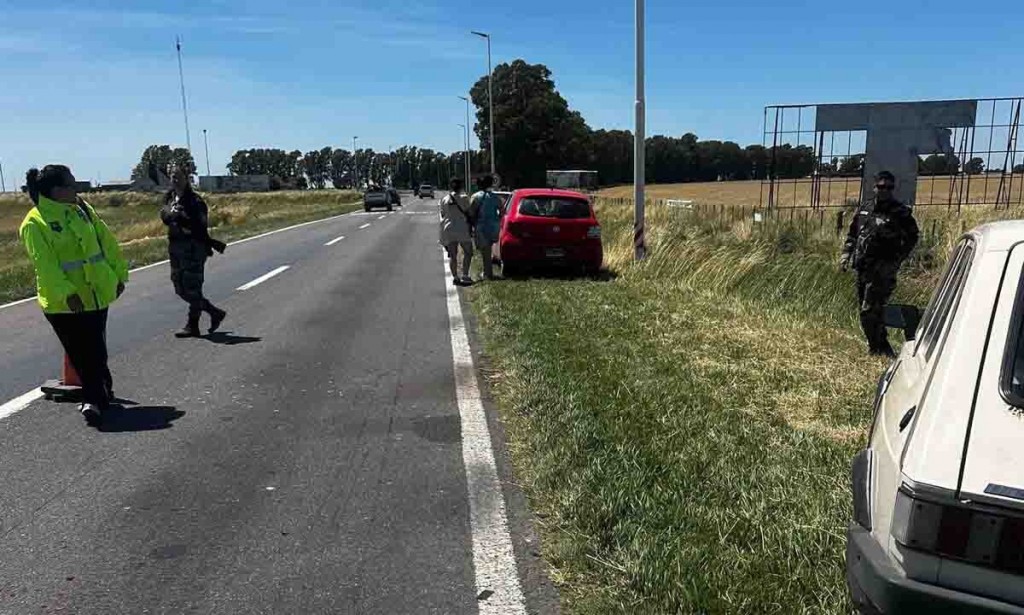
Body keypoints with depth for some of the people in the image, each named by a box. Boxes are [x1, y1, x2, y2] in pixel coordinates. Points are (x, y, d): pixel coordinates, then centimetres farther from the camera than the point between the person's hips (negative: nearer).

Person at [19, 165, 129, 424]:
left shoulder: (83, 210, 7)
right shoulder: (34, 223, -11)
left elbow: (107, 242, 12)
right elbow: (44, 264, -18)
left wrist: (119, 273, 9)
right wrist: (65, 293, -25)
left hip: (96, 294, 5)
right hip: (63, 302, -5)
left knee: (96, 351, 11)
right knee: (80, 354, 1)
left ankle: (95, 398, 25)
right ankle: (97, 396, 12)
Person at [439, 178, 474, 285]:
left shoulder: (444, 199, 7)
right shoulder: (463, 198, -6)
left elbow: (442, 215, 10)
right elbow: (469, 214, -5)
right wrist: (472, 225, 6)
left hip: (448, 230, 4)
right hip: (462, 229, -4)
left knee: (452, 255, 8)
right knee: (468, 252, 6)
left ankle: (455, 277, 8)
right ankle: (465, 276, -2)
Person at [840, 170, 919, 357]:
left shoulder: (900, 213, -5)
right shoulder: (865, 208, 10)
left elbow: (911, 238, -2)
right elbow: (852, 233, 19)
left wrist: (895, 261, -10)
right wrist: (846, 253, 8)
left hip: (881, 271, -6)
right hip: (862, 268, 6)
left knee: (869, 311, -10)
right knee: (873, 310, 15)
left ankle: (877, 349, 4)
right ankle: (882, 346, 30)